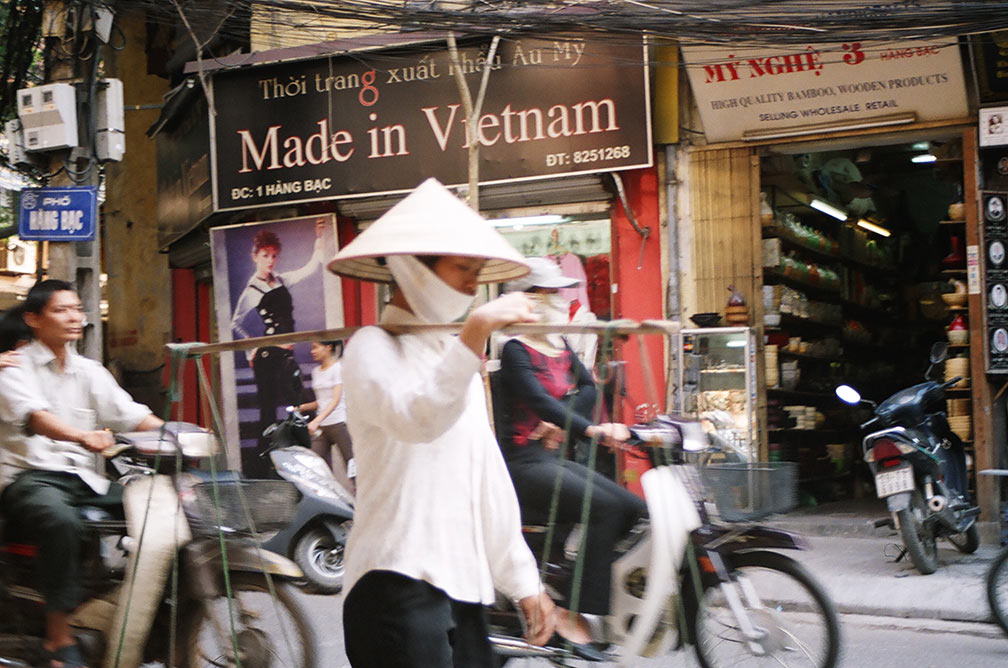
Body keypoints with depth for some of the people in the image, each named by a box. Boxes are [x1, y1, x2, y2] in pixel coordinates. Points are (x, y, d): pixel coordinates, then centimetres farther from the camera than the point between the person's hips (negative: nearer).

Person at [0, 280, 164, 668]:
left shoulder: (89, 372, 17)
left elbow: (130, 414, 4)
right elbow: (32, 415, -22)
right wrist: (83, 436, -42)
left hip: (84, 477, 6)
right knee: (62, 522, -38)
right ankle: (59, 636, -28)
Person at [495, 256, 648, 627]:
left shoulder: (560, 346, 15)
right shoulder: (515, 350, -10)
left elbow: (587, 386, 17)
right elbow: (540, 401, -25)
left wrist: (562, 422, -3)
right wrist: (591, 429, -40)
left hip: (555, 457, 8)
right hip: (523, 464, -8)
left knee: (634, 508, -6)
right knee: (605, 508, -25)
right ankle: (587, 611, -26)